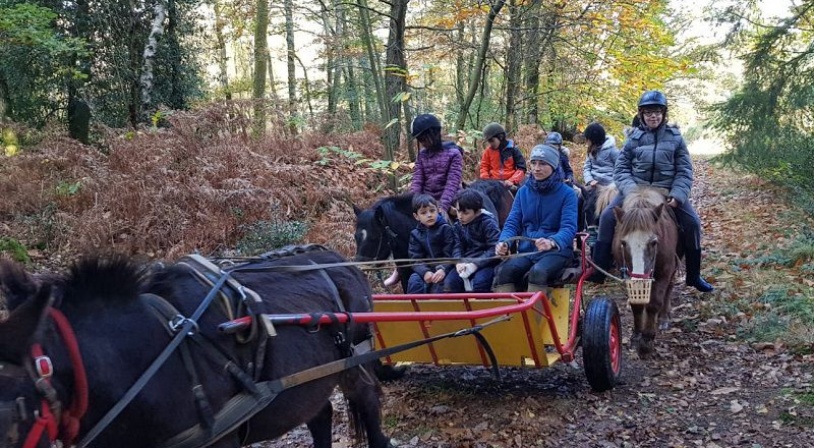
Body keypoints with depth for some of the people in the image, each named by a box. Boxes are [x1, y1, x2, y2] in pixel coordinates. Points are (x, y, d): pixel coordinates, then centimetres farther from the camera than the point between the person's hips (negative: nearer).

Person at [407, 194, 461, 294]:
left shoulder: (445, 229, -3)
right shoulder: (415, 234, 5)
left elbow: (449, 254, -7)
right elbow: (415, 258, -1)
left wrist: (443, 269, -25)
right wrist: (425, 272, -21)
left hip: (444, 268, -3)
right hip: (426, 269, 3)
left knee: (439, 283, -31)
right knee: (414, 281, -25)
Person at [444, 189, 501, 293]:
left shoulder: (488, 223, -8)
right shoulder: (458, 226, 9)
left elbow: (494, 249, -15)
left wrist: (475, 264, -22)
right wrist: (459, 262, -16)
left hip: (485, 262, -5)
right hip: (466, 263, 5)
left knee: (479, 282, -33)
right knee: (450, 282, -19)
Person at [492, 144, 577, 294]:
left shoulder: (566, 193, -2)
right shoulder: (523, 192, 11)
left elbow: (569, 227, -13)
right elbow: (512, 223, 8)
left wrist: (552, 242, -37)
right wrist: (504, 242, -17)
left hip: (557, 250, -3)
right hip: (527, 249, 4)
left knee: (538, 272, -36)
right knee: (504, 270, -27)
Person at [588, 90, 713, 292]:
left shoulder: (675, 137, 0)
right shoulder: (634, 137, 0)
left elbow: (684, 171, 0)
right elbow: (621, 168, 0)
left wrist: (677, 195, -16)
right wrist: (631, 189, -18)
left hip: (667, 191, 0)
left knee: (692, 222, -14)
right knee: (608, 216, -18)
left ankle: (694, 276, 4)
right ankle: (598, 270, -12)